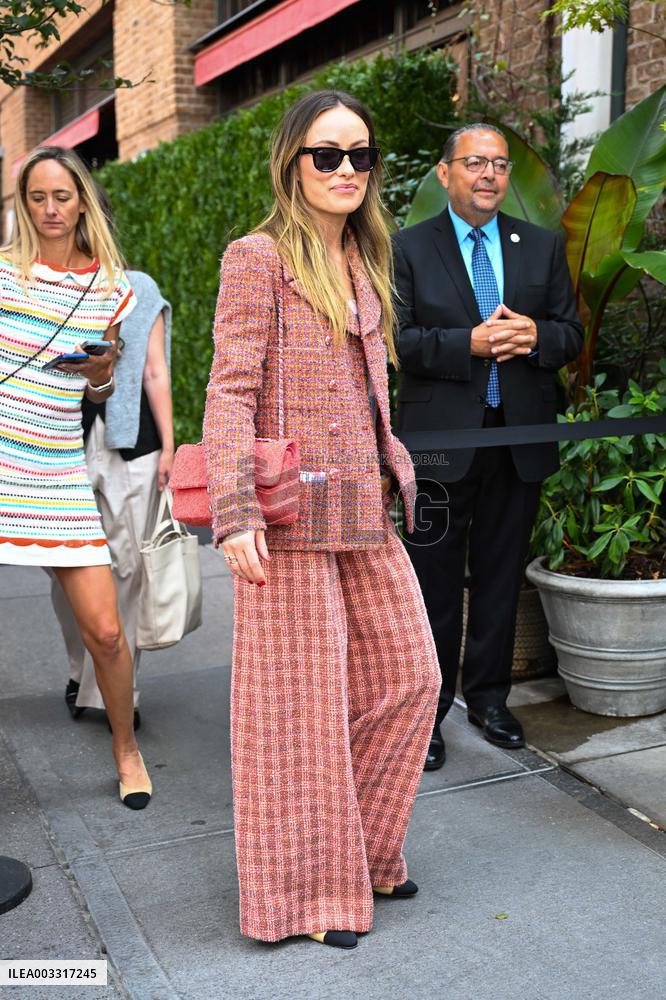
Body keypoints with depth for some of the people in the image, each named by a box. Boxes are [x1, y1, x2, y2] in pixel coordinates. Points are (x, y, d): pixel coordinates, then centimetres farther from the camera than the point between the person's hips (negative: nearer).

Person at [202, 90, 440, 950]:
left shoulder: (362, 264, 18)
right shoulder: (258, 258, -5)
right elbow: (230, 391, -12)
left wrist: (398, 475, 20)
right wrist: (234, 512, -19)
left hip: (365, 509, 8)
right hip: (291, 509, -8)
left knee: (408, 676, 11)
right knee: (304, 696, 1)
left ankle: (361, 849, 31)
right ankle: (306, 885, 20)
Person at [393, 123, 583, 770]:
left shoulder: (543, 247, 11)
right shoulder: (408, 249, 1)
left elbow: (572, 333, 11)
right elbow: (395, 339, -8)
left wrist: (535, 336, -12)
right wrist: (469, 343, -21)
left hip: (520, 438, 4)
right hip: (442, 441, -3)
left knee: (501, 578, 13)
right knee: (435, 585, 4)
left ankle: (488, 698, 29)